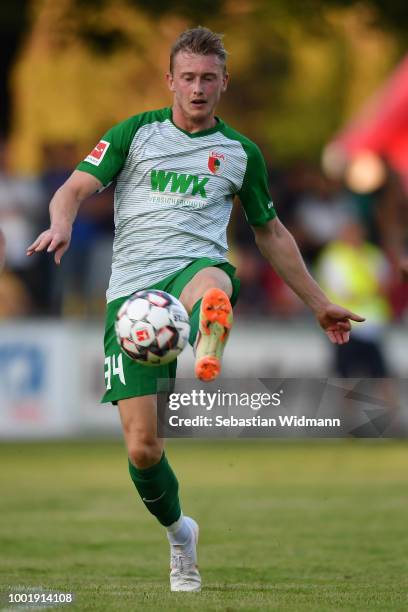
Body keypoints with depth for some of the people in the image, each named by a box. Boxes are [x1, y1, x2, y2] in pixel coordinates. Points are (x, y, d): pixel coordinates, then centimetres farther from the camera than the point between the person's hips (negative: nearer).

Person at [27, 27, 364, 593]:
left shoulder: (240, 152, 16)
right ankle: (178, 532, 22)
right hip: (131, 288, 1)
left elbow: (271, 233, 28)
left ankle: (205, 372, -75)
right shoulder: (136, 132, 13)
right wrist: (62, 223, -20)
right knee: (143, 447, -6)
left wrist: (319, 304, 28)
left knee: (211, 290, -43)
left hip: (197, 268, -1)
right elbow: (74, 189, 4)